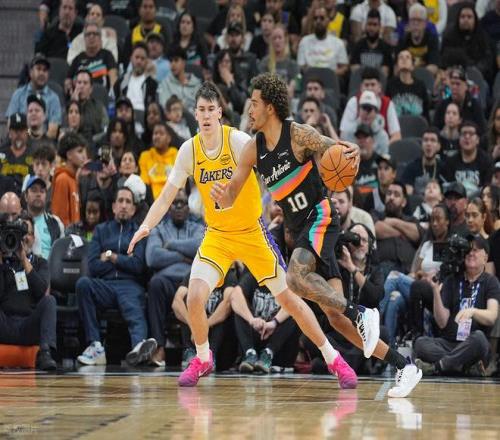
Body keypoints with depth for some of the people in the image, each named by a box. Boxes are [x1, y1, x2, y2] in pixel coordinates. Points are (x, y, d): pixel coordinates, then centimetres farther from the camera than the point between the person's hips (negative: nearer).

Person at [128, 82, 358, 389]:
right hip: (217, 235, 3)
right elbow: (167, 195, -2)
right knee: (195, 298, -16)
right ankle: (203, 360, 11)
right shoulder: (189, 150, -6)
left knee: (288, 298, 0)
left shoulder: (237, 141, -17)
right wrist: (147, 226, -17)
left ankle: (334, 360, 14)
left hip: (252, 232, -3)